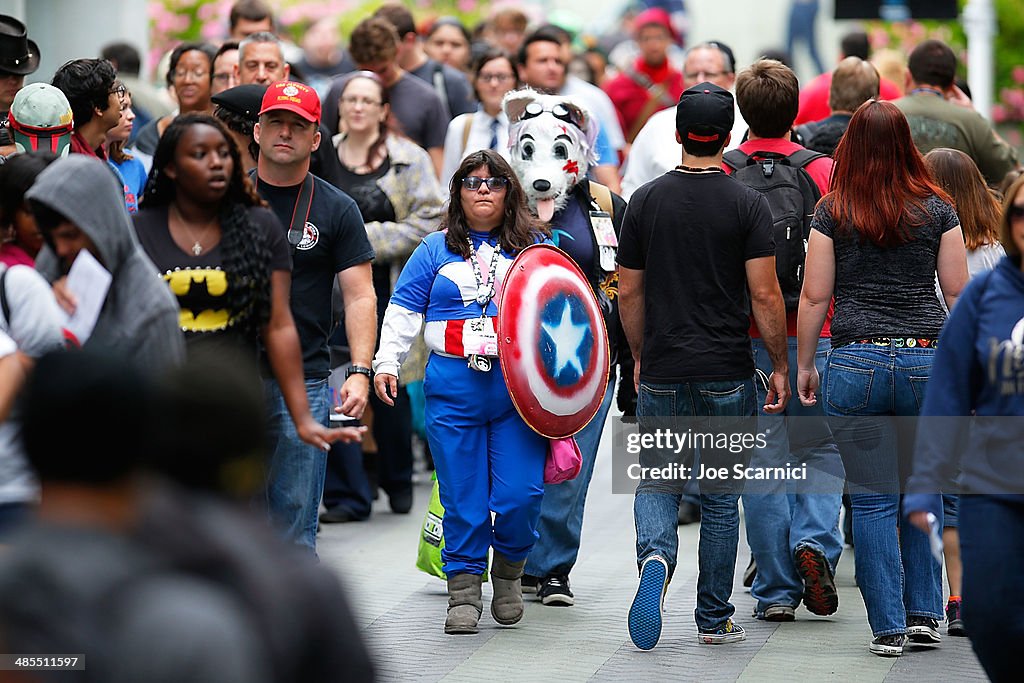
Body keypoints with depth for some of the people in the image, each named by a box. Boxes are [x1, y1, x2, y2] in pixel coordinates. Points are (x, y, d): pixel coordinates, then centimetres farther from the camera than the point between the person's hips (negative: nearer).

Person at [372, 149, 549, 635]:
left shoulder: (535, 249, 11)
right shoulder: (436, 250, 11)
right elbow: (403, 311, 10)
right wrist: (386, 363, -1)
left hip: (519, 390, 0)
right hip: (453, 389, 0)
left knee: (520, 495, -8)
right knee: (462, 498, -1)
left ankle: (509, 571, 18)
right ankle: (464, 592, 8)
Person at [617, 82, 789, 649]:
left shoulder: (645, 201, 1)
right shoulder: (747, 204, -6)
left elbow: (629, 291, 5)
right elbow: (764, 294, -10)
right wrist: (780, 366, 0)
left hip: (662, 373, 1)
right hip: (727, 374, -1)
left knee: (657, 484, 10)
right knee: (720, 496, 9)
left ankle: (655, 553, -21)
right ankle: (714, 619, 14)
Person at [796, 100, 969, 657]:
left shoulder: (832, 213, 0)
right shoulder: (937, 209, 3)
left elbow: (813, 298, 0)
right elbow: (958, 292, 4)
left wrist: (803, 366, 10)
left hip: (856, 363, -1)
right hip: (928, 360, 1)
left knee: (873, 499, 4)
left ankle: (888, 627, 4)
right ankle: (923, 613, 13)